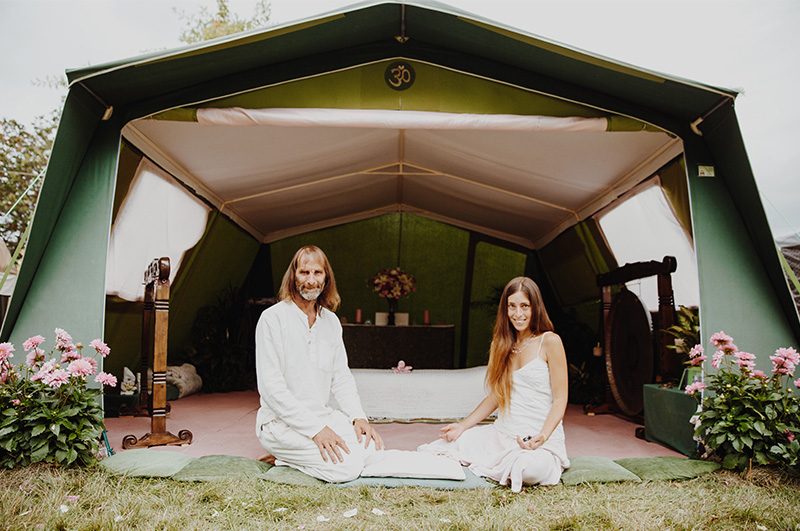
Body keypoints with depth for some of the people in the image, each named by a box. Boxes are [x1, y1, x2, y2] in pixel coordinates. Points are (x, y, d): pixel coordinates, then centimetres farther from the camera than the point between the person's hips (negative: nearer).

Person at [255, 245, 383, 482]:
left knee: (373, 447, -11)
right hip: (281, 421, -7)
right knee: (346, 466, -22)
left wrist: (358, 417, -6)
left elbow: (341, 377, 10)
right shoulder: (272, 318, -13)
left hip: (324, 414, 7)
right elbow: (271, 387, -18)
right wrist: (315, 429, -22)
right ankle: (281, 457, 2)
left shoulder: (331, 321, 7)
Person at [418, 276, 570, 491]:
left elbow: (560, 400, -8)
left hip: (542, 439, -4)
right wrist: (463, 425, 7)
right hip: (502, 432, 4)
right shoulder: (503, 344, 12)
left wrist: (541, 438, -23)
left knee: (529, 469, -38)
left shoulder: (549, 342, -7)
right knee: (436, 450, -13)